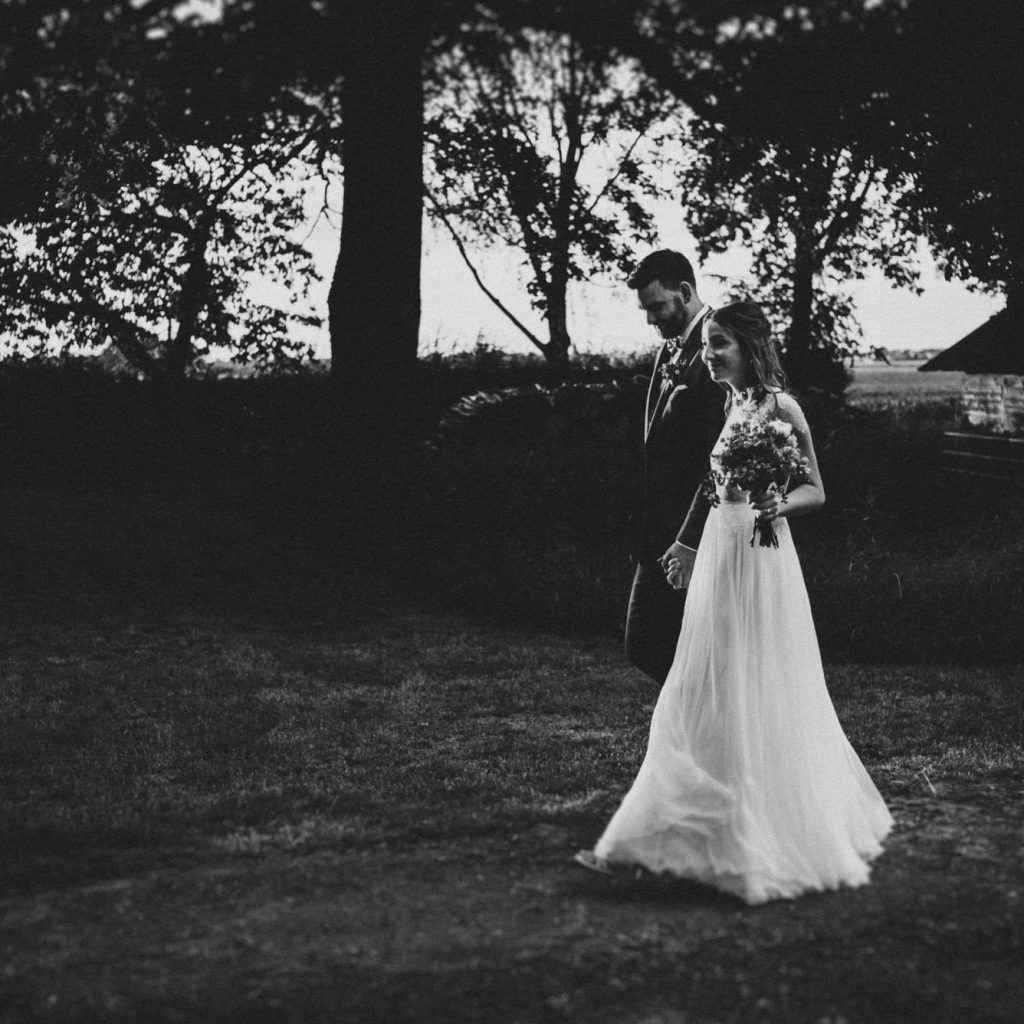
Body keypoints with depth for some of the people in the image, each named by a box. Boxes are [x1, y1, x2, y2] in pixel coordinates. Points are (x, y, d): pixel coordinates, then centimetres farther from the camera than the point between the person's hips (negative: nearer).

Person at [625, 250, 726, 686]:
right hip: (660, 536, 9)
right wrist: (649, 532, 15)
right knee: (642, 646, 12)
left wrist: (690, 541, -20)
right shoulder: (669, 351, 14)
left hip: (694, 537, -9)